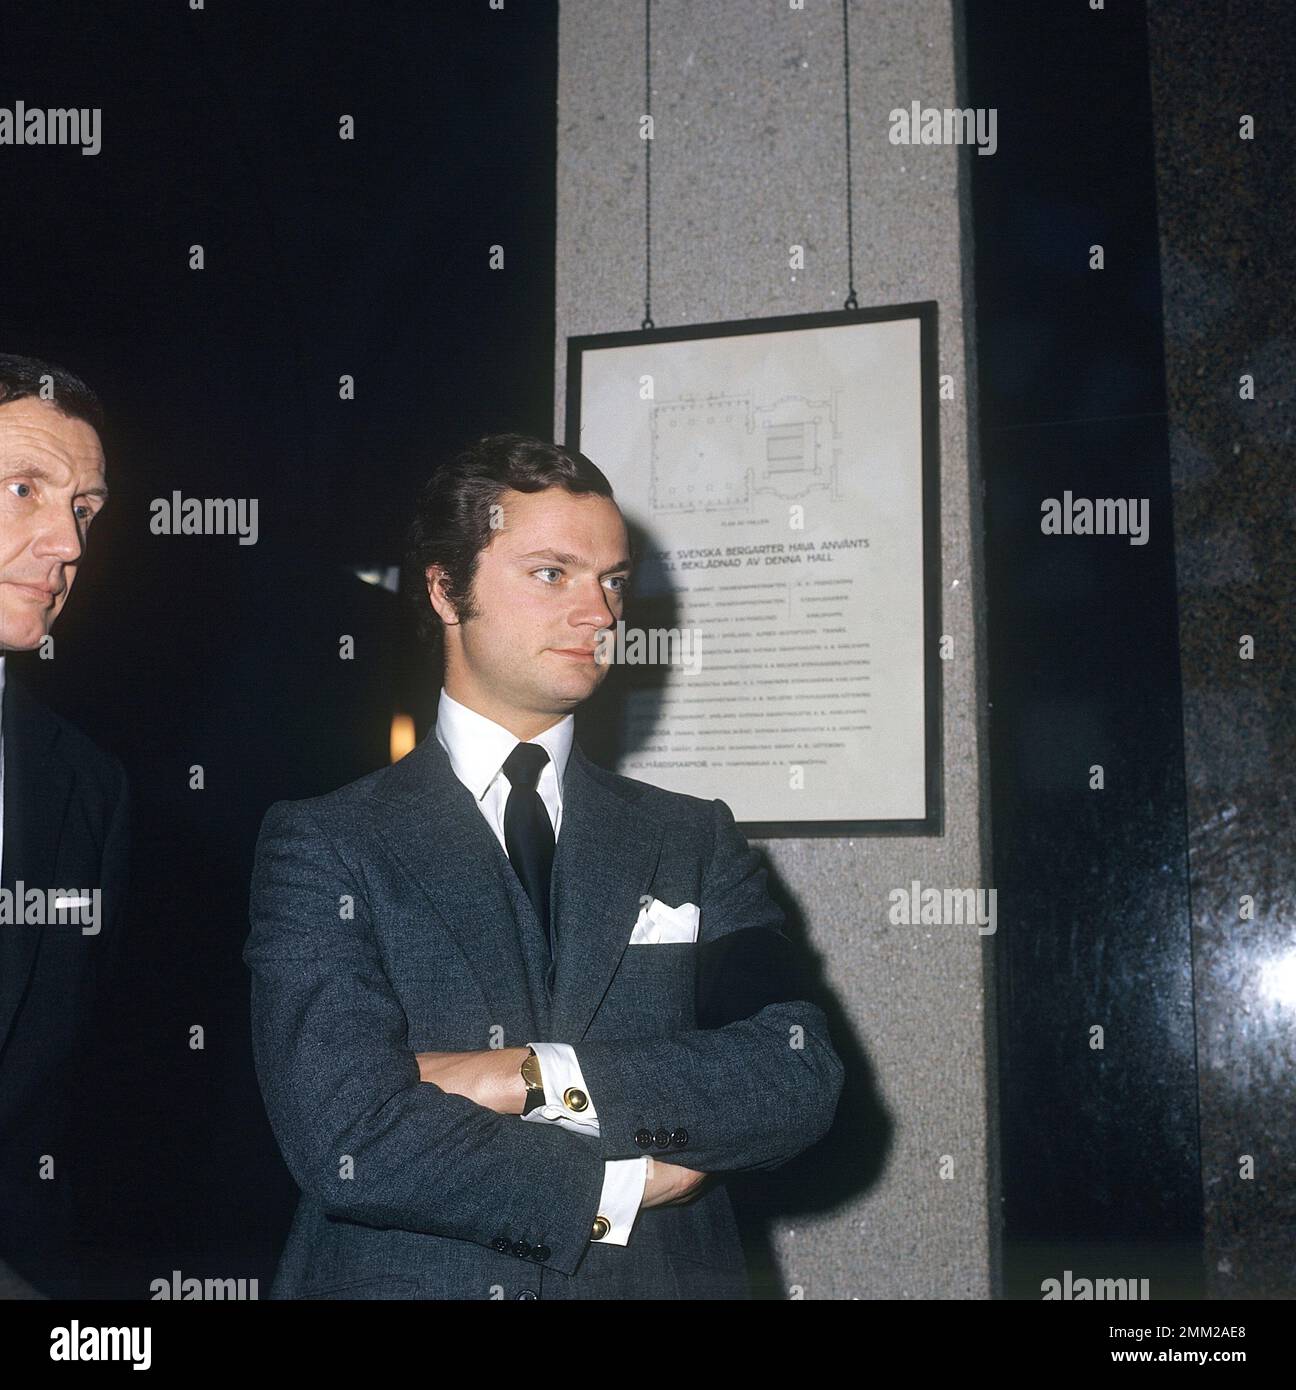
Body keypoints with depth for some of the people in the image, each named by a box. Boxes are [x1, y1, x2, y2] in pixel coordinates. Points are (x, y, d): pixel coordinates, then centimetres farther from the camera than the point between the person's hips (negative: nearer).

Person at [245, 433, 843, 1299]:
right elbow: (347, 1138, -17)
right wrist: (618, 1191, -13)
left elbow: (801, 1082, -10)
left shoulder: (696, 843, 2)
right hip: (403, 1277, -2)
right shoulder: (322, 847, -6)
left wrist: (538, 1077, -19)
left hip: (662, 1276, 3)